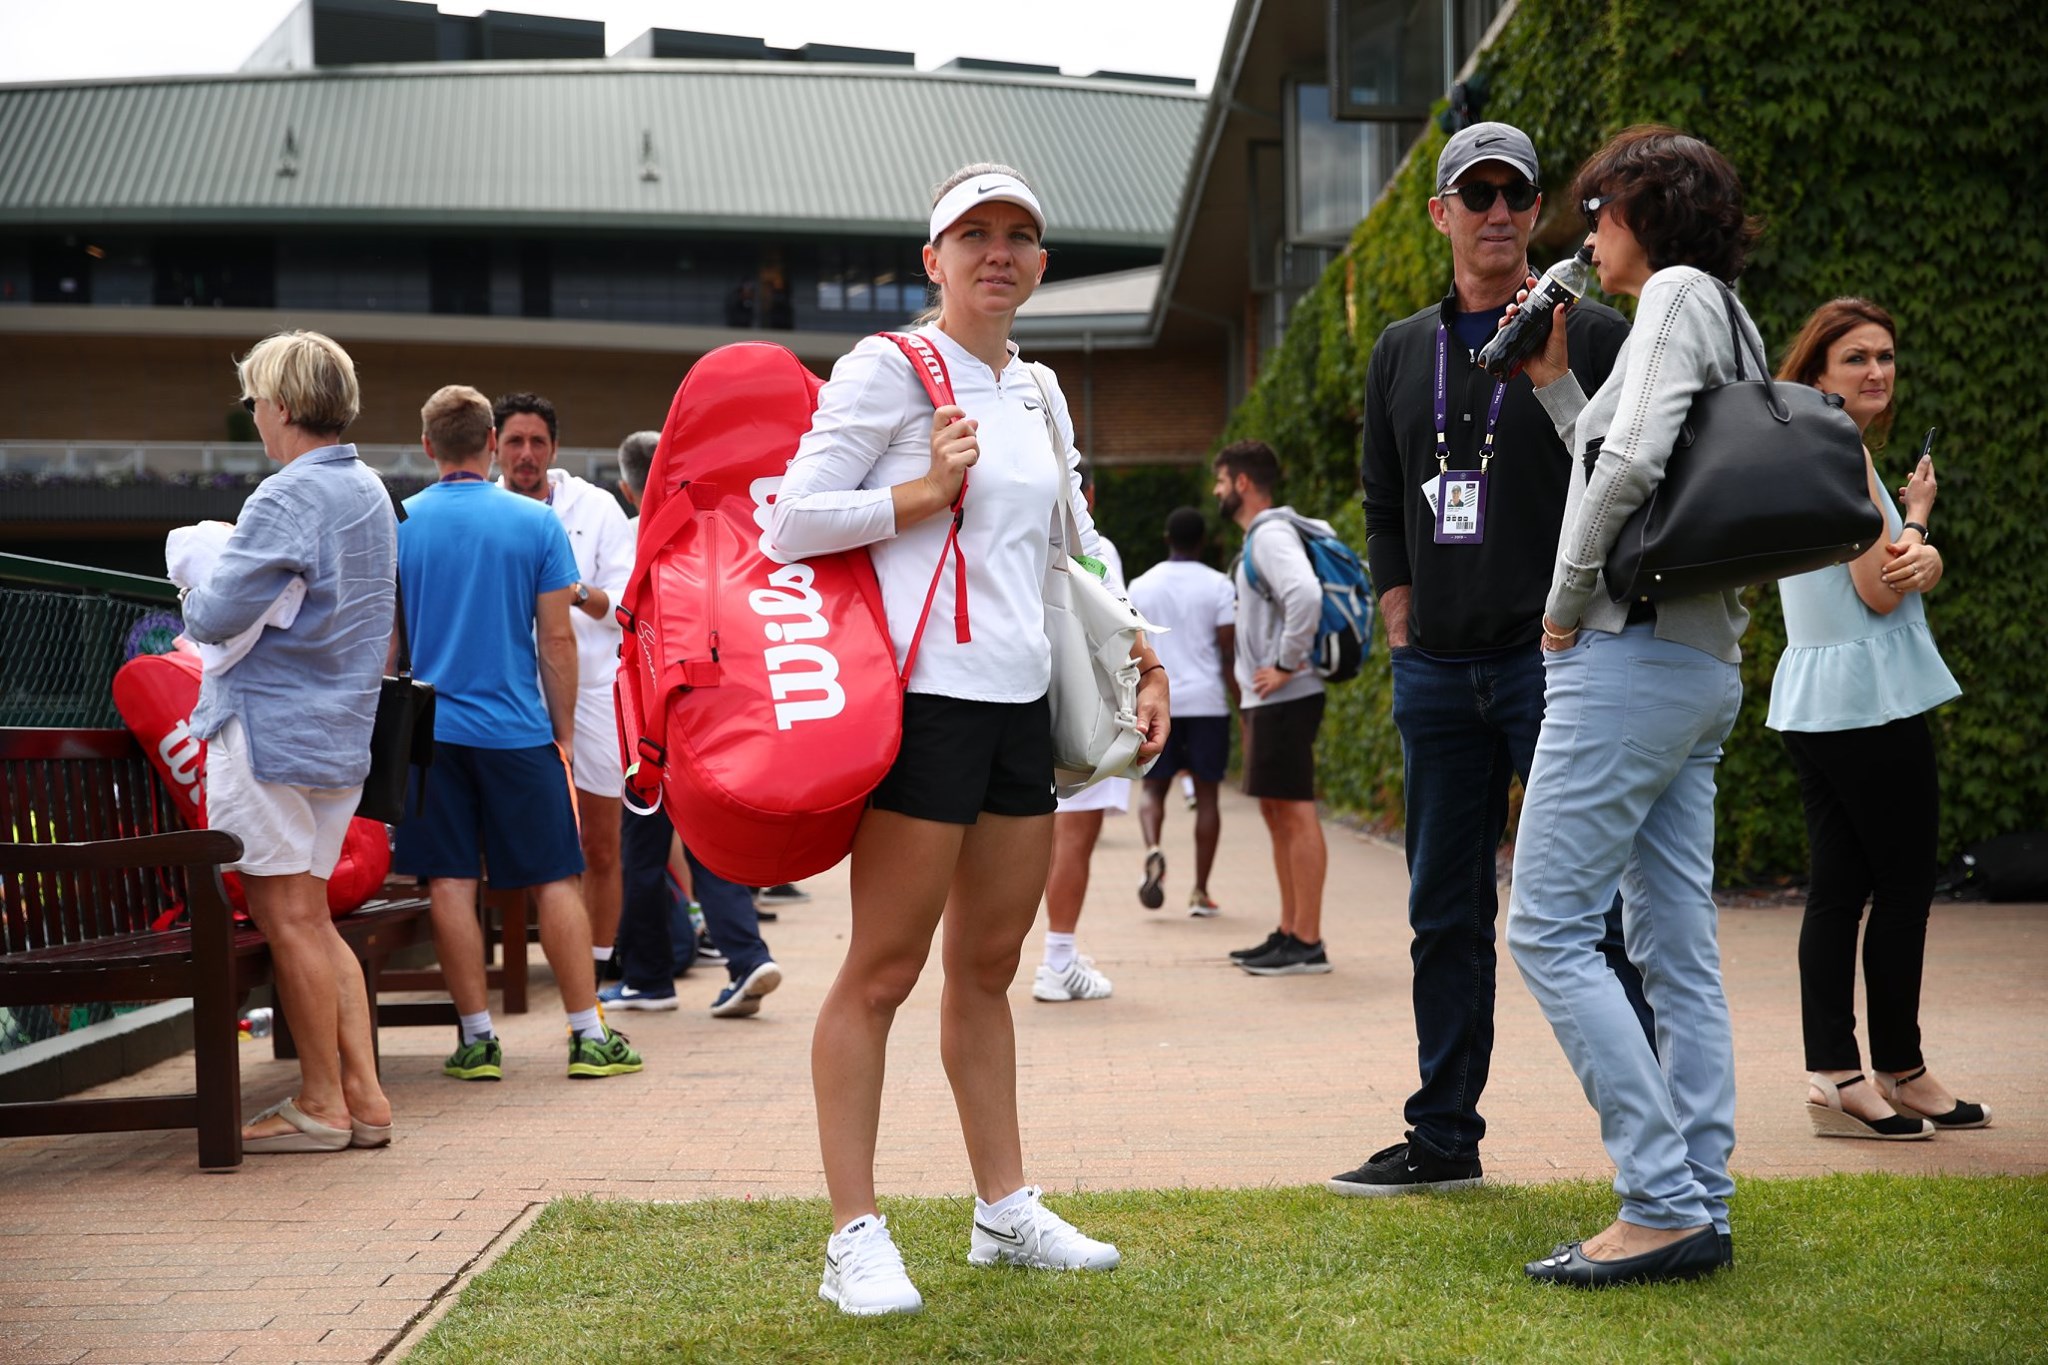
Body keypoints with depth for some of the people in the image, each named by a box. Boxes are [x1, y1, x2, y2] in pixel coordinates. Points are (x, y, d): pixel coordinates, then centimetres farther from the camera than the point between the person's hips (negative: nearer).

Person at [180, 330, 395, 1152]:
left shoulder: (289, 498, -16)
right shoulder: (371, 493, 13)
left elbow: (217, 617, -20)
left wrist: (194, 598, 2)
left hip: (270, 729, -9)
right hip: (343, 734, 9)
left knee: (291, 919, -1)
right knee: (313, 921, 13)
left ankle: (320, 1105, 4)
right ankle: (362, 1094, 11)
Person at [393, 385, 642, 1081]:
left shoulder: (396, 526, 0)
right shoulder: (536, 524, -3)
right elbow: (556, 640, -2)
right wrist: (564, 732, 7)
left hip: (429, 729, 1)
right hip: (518, 729, -1)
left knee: (451, 883, 4)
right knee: (555, 879, 4)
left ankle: (477, 1037, 6)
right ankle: (590, 1035, 4)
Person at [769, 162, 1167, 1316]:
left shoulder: (1037, 392, 17)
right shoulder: (888, 369, -4)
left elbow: (1074, 547, 26)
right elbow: (790, 525, -9)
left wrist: (1138, 653, 17)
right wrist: (924, 492, -15)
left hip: (1020, 702, 7)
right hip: (925, 694, -7)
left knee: (989, 965, 14)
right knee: (884, 971, -5)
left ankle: (1006, 1208, 22)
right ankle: (856, 1239, -1)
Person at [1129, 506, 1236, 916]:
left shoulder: (1140, 586, 5)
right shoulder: (1218, 586, -2)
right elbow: (1229, 653, -7)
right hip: (1207, 701, -2)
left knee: (1154, 787, 11)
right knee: (1206, 792, 5)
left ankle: (1153, 851, -19)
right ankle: (1200, 892, 4)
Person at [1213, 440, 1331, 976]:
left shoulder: (1271, 537, -13)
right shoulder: (1261, 538, 19)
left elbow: (1305, 595, -31)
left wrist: (1285, 665, -23)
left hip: (1284, 697, -11)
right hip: (1266, 699, 11)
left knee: (1295, 811, -9)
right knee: (1276, 811, 13)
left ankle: (1308, 943, -9)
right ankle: (1289, 934, 19)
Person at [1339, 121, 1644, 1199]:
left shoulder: (1595, 334, 0)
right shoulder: (1402, 352, 15)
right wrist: (1404, 643, 10)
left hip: (1555, 662, -5)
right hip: (1435, 670, 5)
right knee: (1446, 915, 10)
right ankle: (1443, 1138, 18)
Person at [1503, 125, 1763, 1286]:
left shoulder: (1679, 292, -7)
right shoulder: (1731, 320, 21)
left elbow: (1630, 462, -21)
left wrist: (1566, 604, -12)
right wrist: (1553, 378, 18)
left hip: (1634, 655, -10)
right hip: (1703, 667, 10)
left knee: (1550, 928, -9)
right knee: (1678, 949, 8)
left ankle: (1665, 1204, -11)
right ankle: (1702, 1209, 9)